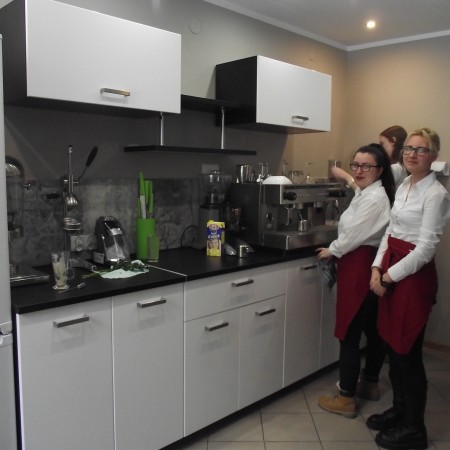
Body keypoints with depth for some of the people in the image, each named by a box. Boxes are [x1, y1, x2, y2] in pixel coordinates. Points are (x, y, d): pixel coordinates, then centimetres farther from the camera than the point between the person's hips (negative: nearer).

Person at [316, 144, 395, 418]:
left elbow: (355, 234, -17)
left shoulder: (375, 198, -18)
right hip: (361, 265, 11)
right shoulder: (366, 193, 14)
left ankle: (346, 398, 6)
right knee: (372, 328, 20)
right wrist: (337, 250, 9)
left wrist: (331, 251, -2)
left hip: (360, 268, -11)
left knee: (349, 333, -4)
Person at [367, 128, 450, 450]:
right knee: (392, 344, 17)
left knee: (408, 351, 3)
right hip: (390, 271, 8)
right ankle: (400, 409, 37)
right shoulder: (404, 186, 11)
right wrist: (377, 268, 1)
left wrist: (390, 275, -13)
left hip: (414, 275, -8)